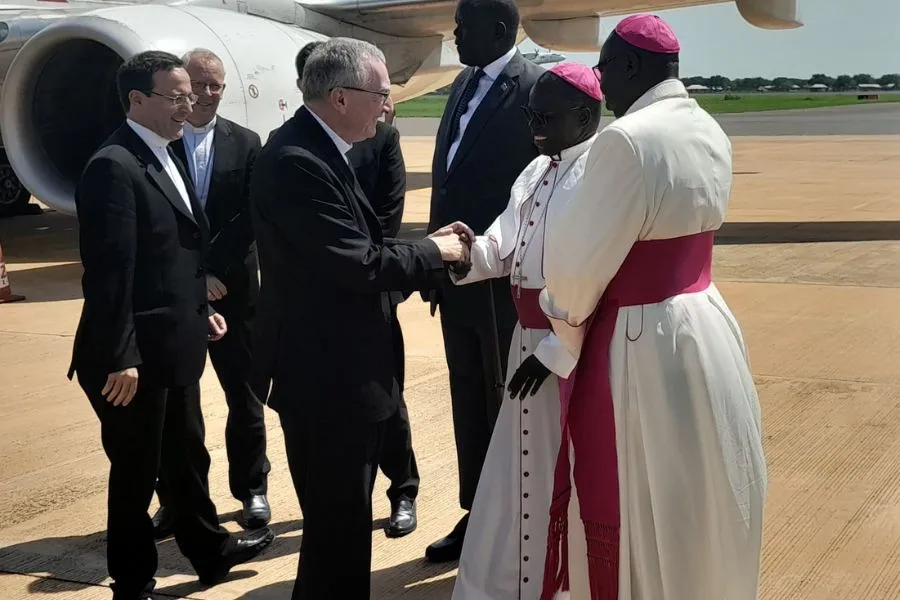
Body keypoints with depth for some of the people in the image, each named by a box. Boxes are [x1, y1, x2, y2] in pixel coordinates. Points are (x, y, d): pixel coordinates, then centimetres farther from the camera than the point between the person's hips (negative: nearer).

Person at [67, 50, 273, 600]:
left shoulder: (165, 158, 11)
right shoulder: (115, 166, -20)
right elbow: (109, 273, -23)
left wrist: (199, 307, 15)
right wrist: (119, 358, -24)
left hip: (174, 347, 9)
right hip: (135, 357, -9)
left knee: (188, 458, 23)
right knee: (137, 472, 7)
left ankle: (210, 550, 41)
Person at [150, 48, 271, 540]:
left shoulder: (245, 143, 3)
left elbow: (251, 217, -3)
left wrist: (210, 267, -12)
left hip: (232, 291, 1)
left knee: (245, 396, 11)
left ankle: (251, 490, 26)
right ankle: (172, 499, 17)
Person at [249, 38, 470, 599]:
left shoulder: (319, 150, 9)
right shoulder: (297, 162, -23)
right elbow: (361, 266, -25)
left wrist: (425, 246, 2)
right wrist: (435, 252, -10)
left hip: (341, 368, 10)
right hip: (325, 377, -10)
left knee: (344, 519, 21)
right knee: (338, 525, 1)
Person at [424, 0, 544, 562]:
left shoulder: (535, 88, -14)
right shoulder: (464, 84, 11)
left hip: (504, 282, -8)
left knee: (507, 408, 7)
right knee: (469, 405, 17)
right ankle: (476, 516, 31)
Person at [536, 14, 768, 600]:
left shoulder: (628, 139, -21)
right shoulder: (710, 132, 6)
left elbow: (579, 261, -16)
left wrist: (564, 329, 5)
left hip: (644, 344, -8)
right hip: (707, 324, 9)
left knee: (642, 515, 7)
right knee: (696, 508, 22)